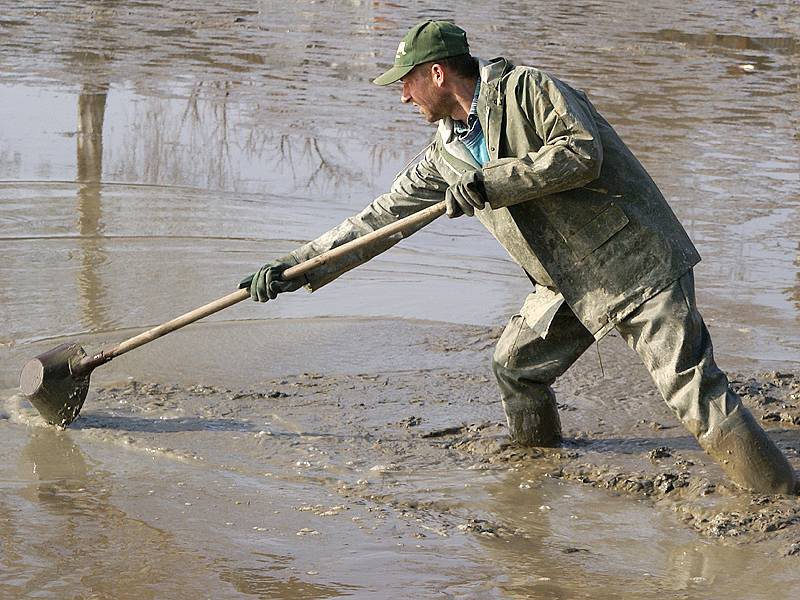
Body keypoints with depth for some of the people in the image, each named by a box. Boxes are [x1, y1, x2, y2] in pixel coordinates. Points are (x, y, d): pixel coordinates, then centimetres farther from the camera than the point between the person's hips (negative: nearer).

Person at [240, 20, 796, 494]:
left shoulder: (526, 89, -11)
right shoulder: (447, 152, 11)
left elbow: (582, 153, -24)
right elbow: (382, 217, 14)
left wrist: (489, 183, -25)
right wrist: (295, 268, 10)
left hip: (637, 263, -8)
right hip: (568, 282, 8)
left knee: (694, 391, -14)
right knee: (515, 367, 13)